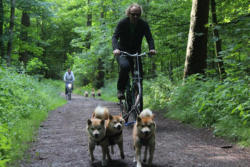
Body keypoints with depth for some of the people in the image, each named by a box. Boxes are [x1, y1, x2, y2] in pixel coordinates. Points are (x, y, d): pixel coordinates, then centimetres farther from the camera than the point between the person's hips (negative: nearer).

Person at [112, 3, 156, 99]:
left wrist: (152, 49, -35)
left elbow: (149, 38, -14)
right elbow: (115, 37, -21)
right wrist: (115, 48, -42)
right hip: (122, 52, -3)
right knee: (125, 66, -33)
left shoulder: (143, 24, -6)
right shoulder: (123, 23, -12)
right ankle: (120, 89, -16)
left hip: (136, 53, 3)